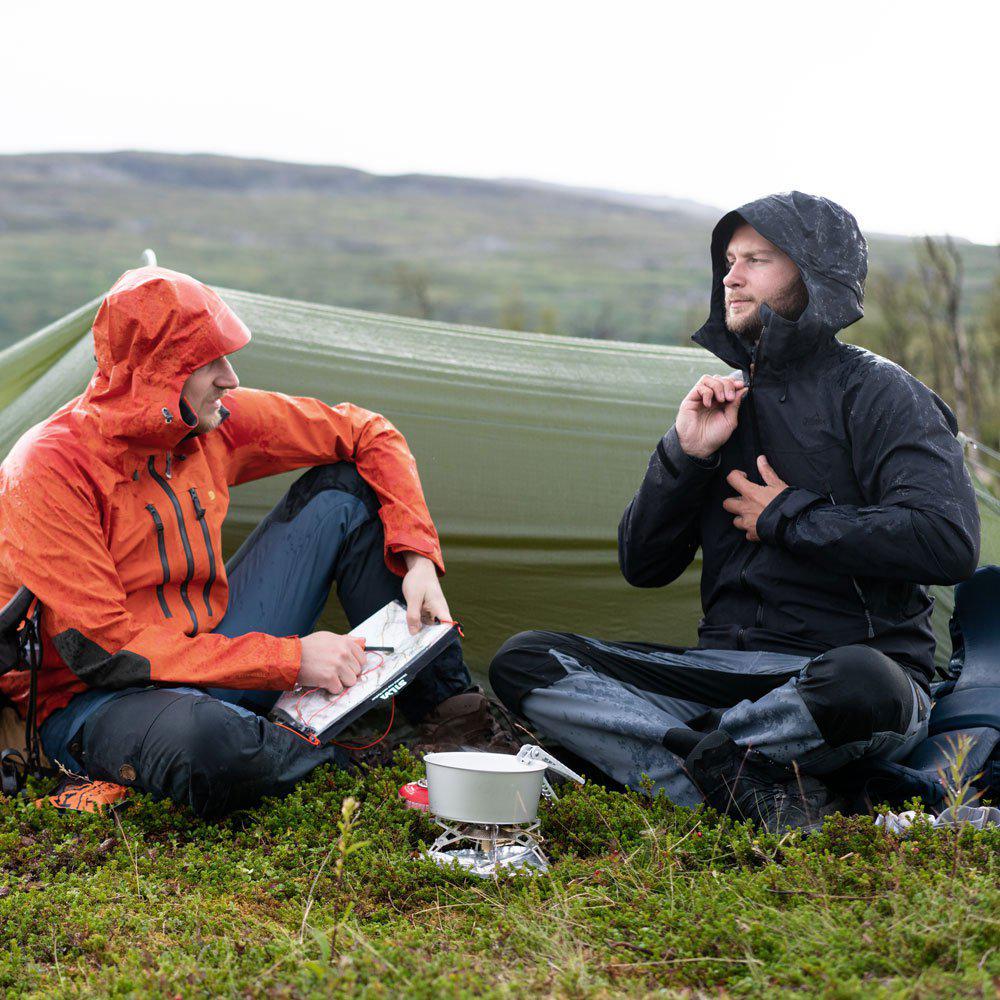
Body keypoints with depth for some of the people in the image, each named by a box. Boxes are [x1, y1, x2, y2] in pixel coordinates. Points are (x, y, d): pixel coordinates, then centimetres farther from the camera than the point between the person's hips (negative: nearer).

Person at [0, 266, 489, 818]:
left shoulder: (219, 420, -4)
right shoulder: (49, 471, -23)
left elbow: (367, 435, 7)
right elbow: (103, 649, -26)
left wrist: (417, 557, -8)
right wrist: (289, 659, -26)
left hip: (214, 655, 7)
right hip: (93, 701, -6)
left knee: (343, 488, -2)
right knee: (205, 742, -44)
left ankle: (441, 704, 2)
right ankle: (342, 765, -11)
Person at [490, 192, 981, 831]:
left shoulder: (874, 390, -2)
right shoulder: (727, 403, 16)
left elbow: (948, 541, -18)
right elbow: (642, 566, 12)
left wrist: (789, 517, -9)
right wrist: (686, 454, -4)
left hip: (855, 664, -5)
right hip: (725, 670, 6)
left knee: (862, 683, -42)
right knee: (522, 662, -11)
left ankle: (702, 749, -12)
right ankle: (751, 789, -25)